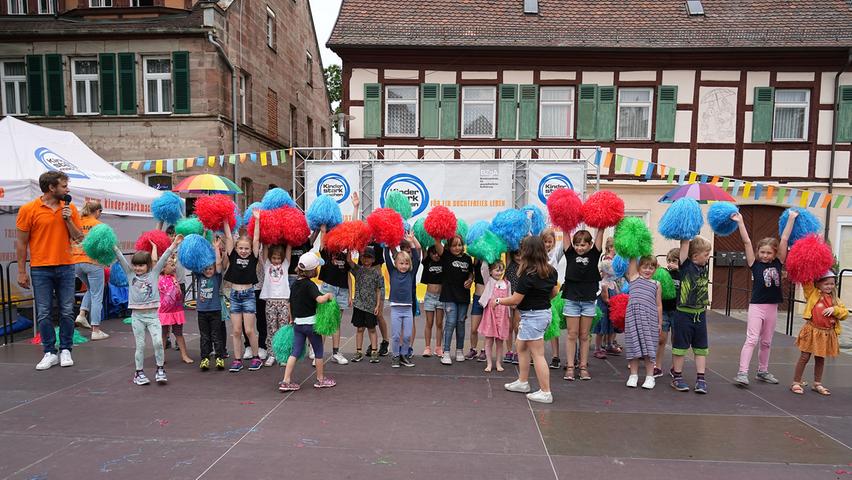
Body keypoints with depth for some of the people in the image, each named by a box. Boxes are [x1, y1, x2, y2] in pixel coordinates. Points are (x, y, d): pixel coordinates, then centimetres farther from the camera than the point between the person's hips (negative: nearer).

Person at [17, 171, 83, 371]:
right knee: (44, 313, 3)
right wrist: (21, 272, 0)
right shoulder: (28, 209, -3)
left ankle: (65, 350, 16)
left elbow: (79, 237, 7)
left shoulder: (70, 208, 5)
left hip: (65, 267, 2)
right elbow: (21, 242, 0)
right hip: (40, 269, -2)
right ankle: (49, 353, 13)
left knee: (67, 312, 5)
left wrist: (68, 220, -9)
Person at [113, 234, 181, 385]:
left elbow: (163, 258, 0)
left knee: (158, 342, -9)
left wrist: (174, 245, -6)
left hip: (153, 314, -1)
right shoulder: (130, 274, 8)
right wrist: (113, 246, -7)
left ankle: (160, 369, 5)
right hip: (137, 315, 1)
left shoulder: (154, 273, 6)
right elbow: (121, 259, 1)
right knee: (140, 345, 4)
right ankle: (139, 372, 17)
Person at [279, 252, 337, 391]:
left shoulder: (294, 284, 6)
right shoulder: (310, 285, -16)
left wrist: (293, 319, 26)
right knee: (318, 351, 10)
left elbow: (291, 304, 15)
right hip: (311, 322, -6)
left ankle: (286, 381, 4)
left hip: (297, 323, 7)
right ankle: (321, 379, 20)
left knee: (295, 352, 8)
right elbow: (320, 299, -32)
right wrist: (329, 295, -13)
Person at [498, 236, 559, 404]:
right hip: (545, 312, 9)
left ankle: (545, 393, 6)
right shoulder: (550, 271, 2)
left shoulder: (527, 275, -22)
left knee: (538, 354, -1)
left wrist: (498, 301, -2)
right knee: (521, 347, 21)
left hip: (532, 315, -9)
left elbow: (515, 299, -17)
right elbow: (554, 292, 15)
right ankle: (523, 382, 31)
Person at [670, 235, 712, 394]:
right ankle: (677, 377, 17)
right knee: (680, 346, 5)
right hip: (684, 314, -5)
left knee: (701, 347, 9)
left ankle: (701, 379, 18)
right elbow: (685, 244, -19)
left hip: (700, 315, 6)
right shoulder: (685, 266, -12)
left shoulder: (705, 267, 4)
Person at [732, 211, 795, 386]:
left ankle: (762, 371, 27)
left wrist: (791, 218, 1)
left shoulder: (778, 264, 4)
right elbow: (747, 242, -10)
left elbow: (784, 240, 2)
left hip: (772, 307, 4)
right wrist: (740, 222, -15)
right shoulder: (755, 264, -3)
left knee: (766, 342, 14)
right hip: (756, 306, -4)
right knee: (751, 339, -11)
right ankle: (742, 373, -14)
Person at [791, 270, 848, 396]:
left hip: (827, 333, 4)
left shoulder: (834, 299, 8)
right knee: (804, 357, 0)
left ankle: (817, 384, 28)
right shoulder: (812, 293, -3)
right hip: (812, 331, -4)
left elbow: (845, 313, 5)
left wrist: (834, 309, -12)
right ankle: (796, 383, 8)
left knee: (820, 359, 14)